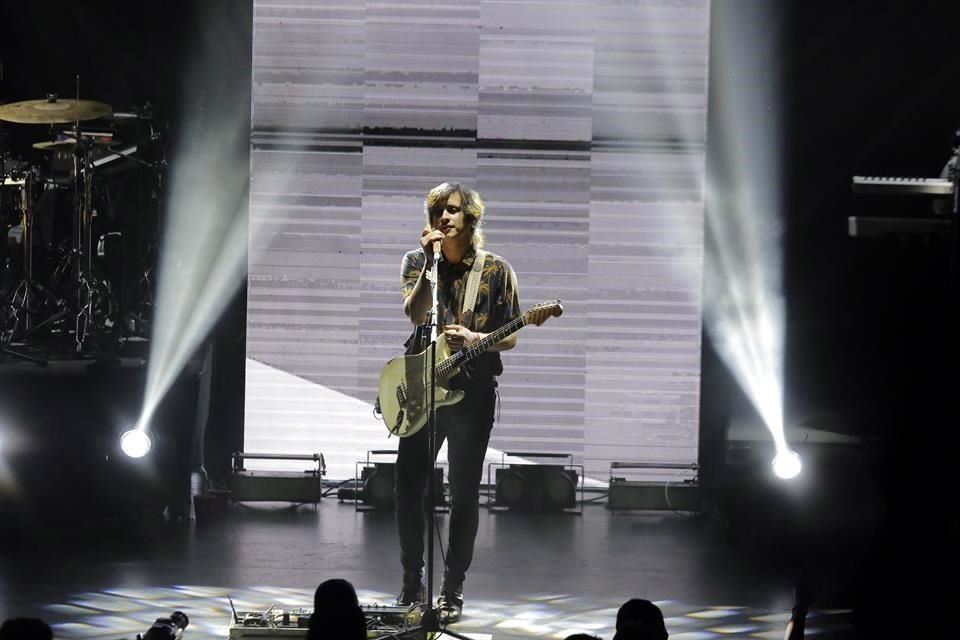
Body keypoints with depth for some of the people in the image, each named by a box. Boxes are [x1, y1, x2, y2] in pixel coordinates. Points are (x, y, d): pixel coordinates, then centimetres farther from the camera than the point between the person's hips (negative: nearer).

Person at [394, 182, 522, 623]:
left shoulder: (496, 270, -2)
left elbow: (511, 337, 1)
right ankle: (412, 582, 16)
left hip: (473, 391, -2)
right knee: (407, 485, 0)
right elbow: (414, 314, -14)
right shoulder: (417, 260, 2)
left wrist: (475, 339, -18)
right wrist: (431, 263, -22)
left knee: (464, 493, 0)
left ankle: (452, 589, 8)